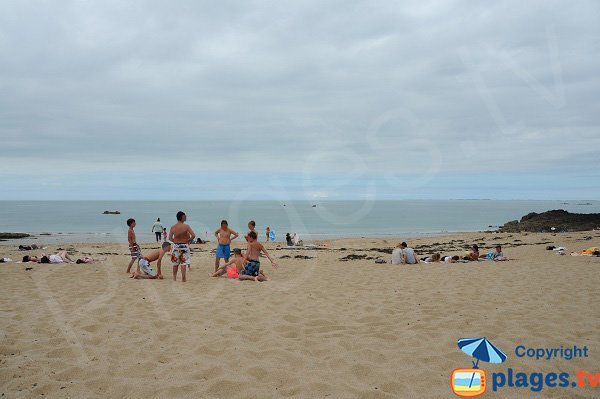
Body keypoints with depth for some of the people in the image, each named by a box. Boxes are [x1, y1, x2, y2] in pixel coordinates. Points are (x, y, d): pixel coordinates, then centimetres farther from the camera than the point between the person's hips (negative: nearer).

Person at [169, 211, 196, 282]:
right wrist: (189, 240, 1)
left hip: (176, 246, 3)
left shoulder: (173, 227, -2)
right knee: (183, 263, 1)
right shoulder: (186, 226, -11)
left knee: (175, 263, 13)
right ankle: (183, 278, 1)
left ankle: (174, 278, 18)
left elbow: (170, 238, 2)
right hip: (184, 246, -3)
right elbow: (193, 235, -16)